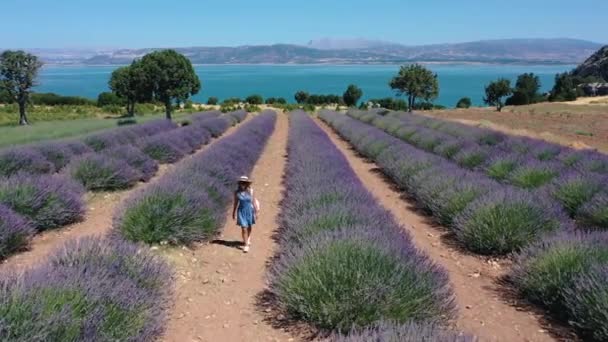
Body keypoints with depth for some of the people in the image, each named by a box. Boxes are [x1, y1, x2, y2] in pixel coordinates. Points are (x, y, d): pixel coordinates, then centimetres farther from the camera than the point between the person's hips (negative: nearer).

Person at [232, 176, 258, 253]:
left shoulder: (250, 191, -9)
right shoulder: (237, 192, -7)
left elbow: (254, 201, -4)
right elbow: (235, 203, 3)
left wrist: (256, 212, -3)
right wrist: (234, 213, 9)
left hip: (249, 211, 1)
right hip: (241, 211, -1)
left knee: (249, 227, 20)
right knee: (244, 228, -7)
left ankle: (248, 239, 48)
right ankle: (246, 245, 2)